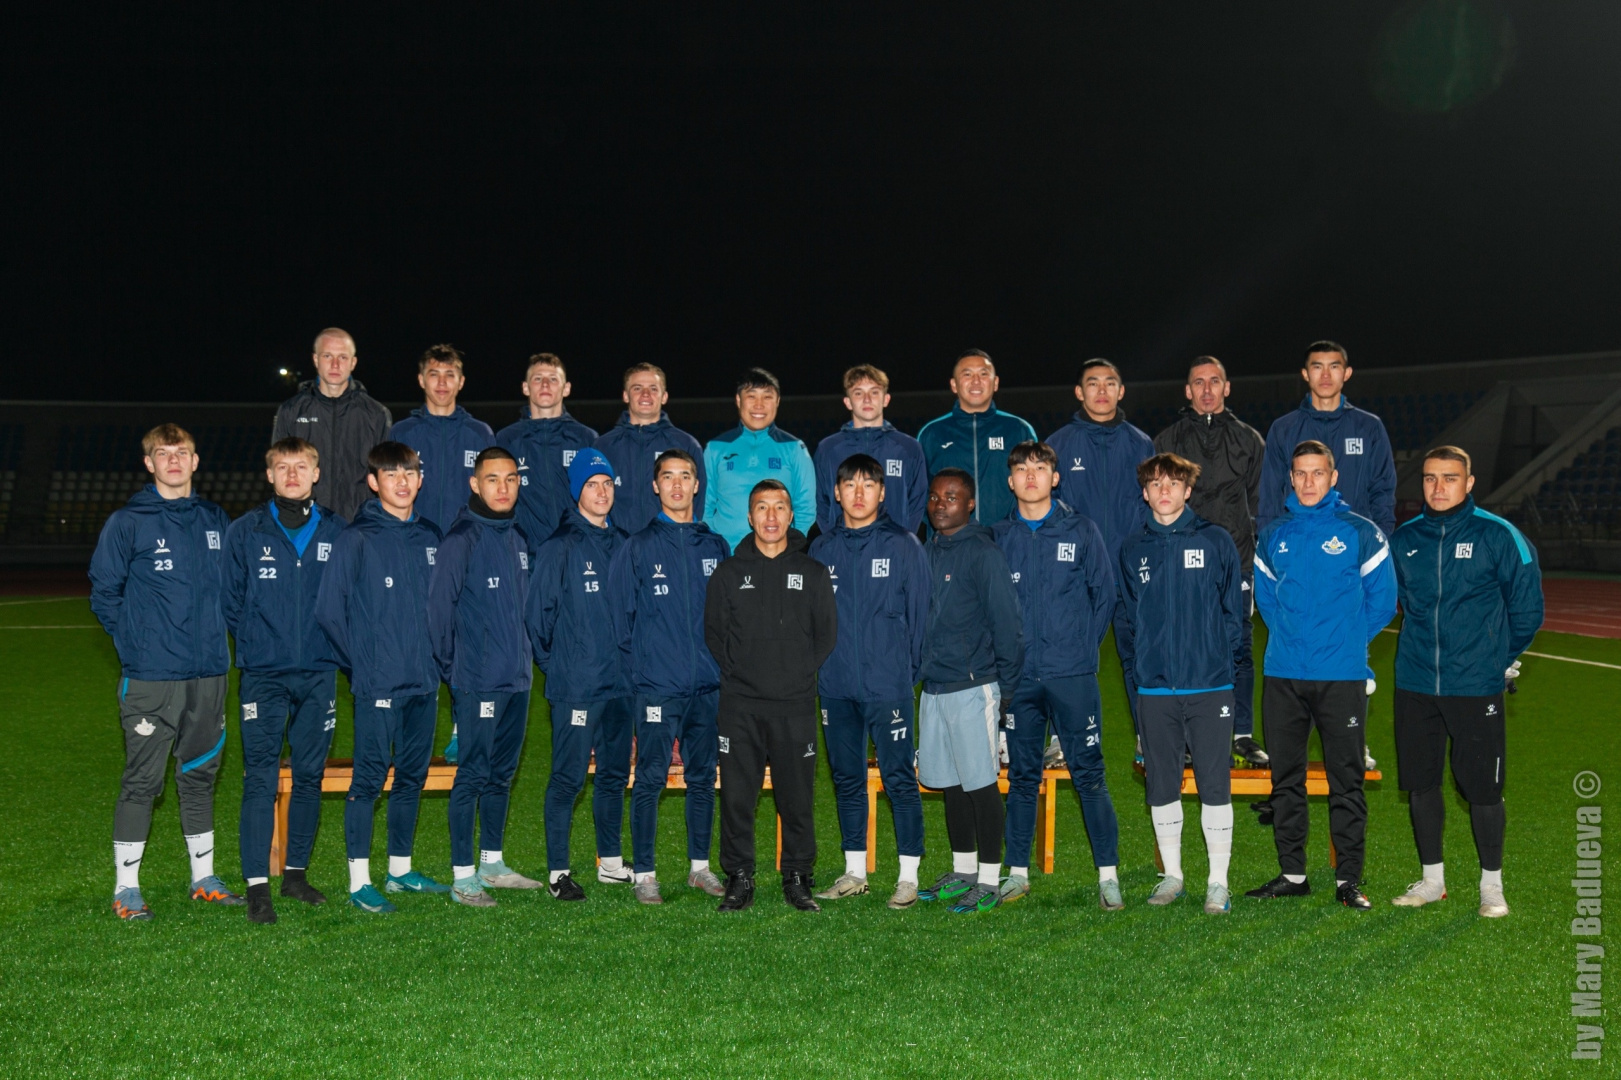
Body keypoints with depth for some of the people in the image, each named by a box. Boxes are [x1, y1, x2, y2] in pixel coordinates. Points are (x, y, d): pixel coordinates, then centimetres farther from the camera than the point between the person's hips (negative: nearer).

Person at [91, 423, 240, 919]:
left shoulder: (215, 520, 11)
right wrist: (135, 644, -6)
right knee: (142, 780, -2)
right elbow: (103, 593, -1)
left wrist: (222, 631, 10)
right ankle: (126, 888, 9)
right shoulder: (127, 522, -3)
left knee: (200, 774, 14)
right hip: (150, 676, -5)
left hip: (208, 672, 5)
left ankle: (204, 878, 24)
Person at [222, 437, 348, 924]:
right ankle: (257, 885, -2)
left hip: (319, 674, 2)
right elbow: (230, 601, 5)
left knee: (310, 775, 10)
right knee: (261, 778, -7)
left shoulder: (336, 532, 4)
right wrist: (253, 643, 4)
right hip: (263, 675, -2)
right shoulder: (245, 532, 0)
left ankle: (297, 872, 23)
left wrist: (333, 645, 5)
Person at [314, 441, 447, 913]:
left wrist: (436, 660, 8)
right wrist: (359, 664, -5)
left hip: (424, 681, 6)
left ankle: (401, 870, 25)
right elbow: (329, 611, -7)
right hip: (378, 682, -5)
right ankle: (360, 879, 4)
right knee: (370, 778, -4)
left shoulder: (431, 537, 10)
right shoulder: (355, 540, -6)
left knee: (413, 776, 13)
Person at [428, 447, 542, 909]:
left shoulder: (517, 538, 13)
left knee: (503, 772, 15)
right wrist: (450, 668, -8)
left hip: (517, 679, 7)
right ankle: (462, 875, 6)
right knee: (473, 775, -3)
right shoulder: (461, 538, -10)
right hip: (478, 681, -7)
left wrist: (524, 657, 13)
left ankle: (493, 863, 27)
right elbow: (439, 606, -11)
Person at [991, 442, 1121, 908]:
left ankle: (1108, 874, 7)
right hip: (1019, 677, 2)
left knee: (1089, 774, 0)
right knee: (1021, 777, 9)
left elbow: (1104, 595, 6)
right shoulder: (998, 537, 7)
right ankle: (1018, 873, 18)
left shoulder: (1081, 531, 2)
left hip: (1073, 675, -2)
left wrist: (1083, 647, 1)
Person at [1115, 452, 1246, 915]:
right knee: (1161, 785, 10)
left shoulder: (1216, 542, 1)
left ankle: (1218, 881, 11)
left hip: (1209, 685, -2)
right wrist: (1136, 664, 4)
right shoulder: (1132, 550, 8)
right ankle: (1171, 875, 23)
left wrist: (1222, 659, -3)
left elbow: (1235, 608, 3)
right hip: (1154, 687, 3)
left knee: (1214, 784, 0)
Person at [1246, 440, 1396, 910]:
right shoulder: (1273, 536, 9)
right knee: (1285, 779, 9)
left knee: (1346, 779, 1)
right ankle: (1292, 873, 19)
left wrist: (1347, 640, 5)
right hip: (1282, 676, 3)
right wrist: (1291, 638, 11)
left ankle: (1349, 879, 10)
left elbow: (1382, 598, 4)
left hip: (1342, 677, -3)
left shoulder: (1361, 533, 0)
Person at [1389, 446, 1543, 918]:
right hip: (1415, 684, 4)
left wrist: (1498, 657, 7)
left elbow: (1527, 605, 0)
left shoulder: (1499, 536, -7)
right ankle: (1432, 878, 25)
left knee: (1482, 786, 2)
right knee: (1420, 782, 10)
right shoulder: (1404, 539, 4)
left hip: (1477, 687, -4)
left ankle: (1492, 883, 19)